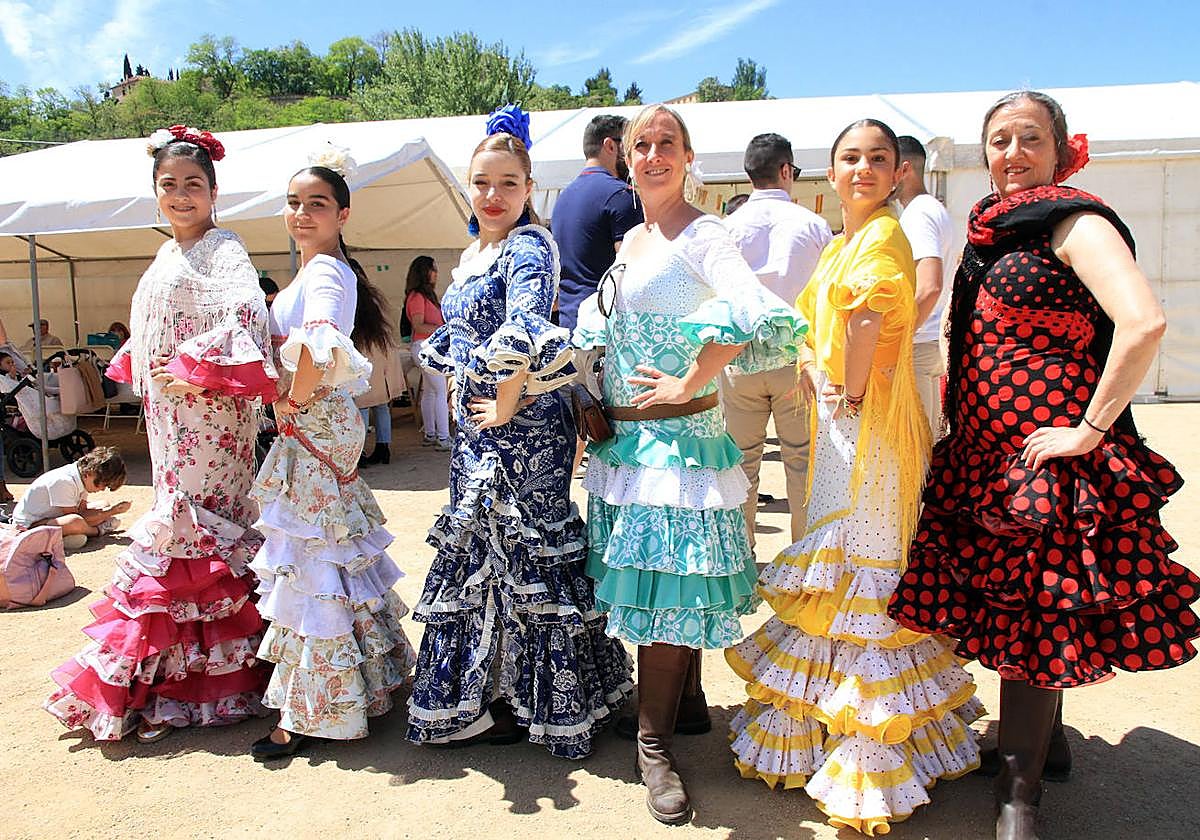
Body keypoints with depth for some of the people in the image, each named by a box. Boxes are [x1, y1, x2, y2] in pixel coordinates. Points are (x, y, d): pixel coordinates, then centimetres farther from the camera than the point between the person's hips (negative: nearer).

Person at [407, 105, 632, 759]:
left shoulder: (527, 247, -12)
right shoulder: (469, 256, 15)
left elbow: (525, 330, -29)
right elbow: (451, 340, 24)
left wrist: (508, 404, -21)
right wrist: (459, 391, 9)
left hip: (522, 431, -9)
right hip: (473, 426, 9)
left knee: (522, 549, 1)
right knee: (477, 550, 16)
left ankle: (530, 702, 18)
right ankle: (485, 694, 33)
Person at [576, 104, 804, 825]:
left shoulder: (701, 233, -9)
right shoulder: (629, 243, 15)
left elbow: (748, 309, -28)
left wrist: (688, 385, -20)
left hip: (677, 434, -8)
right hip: (625, 437, 8)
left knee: (666, 580, -4)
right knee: (654, 575, 15)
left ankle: (656, 743, 10)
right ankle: (686, 703, 33)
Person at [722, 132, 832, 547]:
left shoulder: (727, 228, -2)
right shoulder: (814, 225, -2)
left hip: (740, 357, 0)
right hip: (797, 357, 0)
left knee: (742, 460, 9)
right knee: (801, 459, 9)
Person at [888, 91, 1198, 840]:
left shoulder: (1075, 222, -11)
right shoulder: (993, 229, 13)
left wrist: (1089, 430, -21)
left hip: (1046, 455, -8)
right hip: (986, 453, 8)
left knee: (1030, 616, 0)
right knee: (1012, 604, 16)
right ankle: (1044, 738, 37)